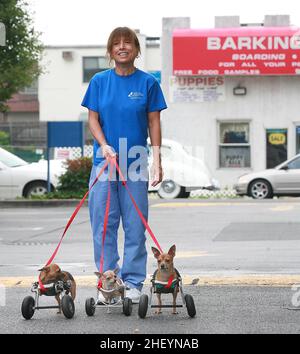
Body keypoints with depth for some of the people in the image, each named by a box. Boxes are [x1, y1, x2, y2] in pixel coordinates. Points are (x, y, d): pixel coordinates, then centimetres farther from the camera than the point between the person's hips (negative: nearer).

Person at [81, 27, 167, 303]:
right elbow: (93, 119, 5)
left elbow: (154, 123, 3)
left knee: (135, 225, 2)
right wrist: (105, 146, -11)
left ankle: (133, 283, 9)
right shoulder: (100, 81, 5)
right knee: (103, 223, 2)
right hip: (104, 160, 1)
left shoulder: (148, 82, 2)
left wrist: (157, 161, -3)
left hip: (135, 163, -1)